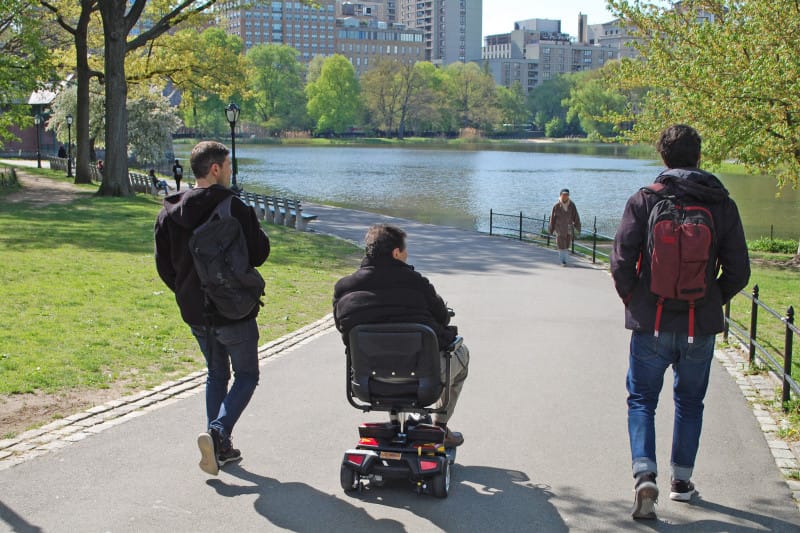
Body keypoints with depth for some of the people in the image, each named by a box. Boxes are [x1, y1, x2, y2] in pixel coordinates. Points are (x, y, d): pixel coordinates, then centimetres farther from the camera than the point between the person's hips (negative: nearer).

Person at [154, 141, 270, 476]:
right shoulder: (234, 209, -16)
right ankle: (219, 431, -14)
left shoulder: (170, 213, 2)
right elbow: (259, 253, -10)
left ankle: (221, 447, 18)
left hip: (195, 313, 6)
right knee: (246, 375, 8)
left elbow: (163, 264, 6)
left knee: (216, 374, 20)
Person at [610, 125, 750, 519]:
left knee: (642, 400, 9)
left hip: (652, 324, -2)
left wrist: (632, 300, 6)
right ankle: (681, 480, 26)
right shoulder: (722, 205, -2)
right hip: (702, 326, 2)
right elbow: (738, 271, -1)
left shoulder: (644, 201, -8)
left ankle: (644, 475, -9)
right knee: (690, 403, 19)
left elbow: (621, 262, -11)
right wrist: (712, 301, 14)